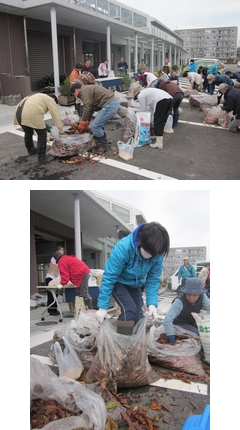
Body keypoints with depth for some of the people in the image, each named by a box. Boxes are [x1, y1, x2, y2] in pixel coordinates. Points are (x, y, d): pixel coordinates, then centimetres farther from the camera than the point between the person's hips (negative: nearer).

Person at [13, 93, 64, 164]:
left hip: (19, 111, 9)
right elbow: (56, 115, 5)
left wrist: (45, 125, 36)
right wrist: (61, 130, 4)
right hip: (31, 113, -9)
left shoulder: (40, 97, 36)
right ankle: (42, 158, 7)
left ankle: (31, 150, 49)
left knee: (28, 133, 28)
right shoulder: (50, 100, 12)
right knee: (42, 135, 3)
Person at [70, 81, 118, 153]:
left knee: (95, 126, -6)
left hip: (109, 105, -10)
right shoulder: (87, 89, 25)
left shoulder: (83, 91, -6)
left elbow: (87, 108, -12)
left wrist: (82, 122, -2)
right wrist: (87, 121, 28)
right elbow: (90, 107, 27)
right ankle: (100, 142, 26)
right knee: (98, 125, 19)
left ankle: (103, 146, 5)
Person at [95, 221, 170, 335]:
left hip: (135, 284, 5)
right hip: (117, 282, -5)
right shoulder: (123, 247, -37)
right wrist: (103, 306, -28)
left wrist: (152, 303, -26)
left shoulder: (157, 255, -23)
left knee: (138, 314, 1)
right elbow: (109, 276, -31)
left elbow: (153, 280, -12)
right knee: (129, 310, -20)